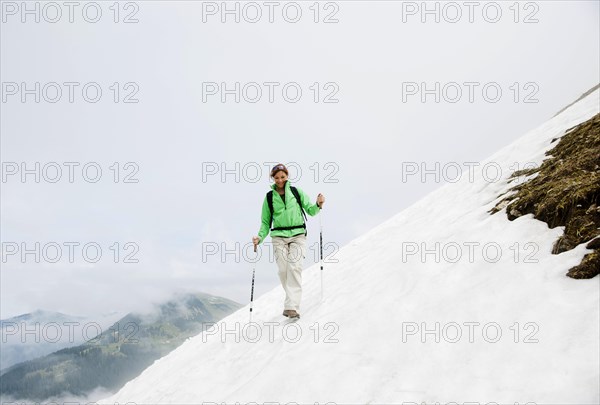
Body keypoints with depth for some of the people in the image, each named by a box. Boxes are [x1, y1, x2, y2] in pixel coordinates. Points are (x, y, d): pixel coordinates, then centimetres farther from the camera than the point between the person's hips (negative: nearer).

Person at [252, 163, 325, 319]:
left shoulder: (296, 192, 7)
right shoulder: (269, 197, 9)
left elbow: (310, 211, 8)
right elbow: (265, 222, 13)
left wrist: (318, 205, -12)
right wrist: (260, 237, -2)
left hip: (298, 234, -1)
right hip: (279, 236, 1)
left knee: (294, 267, -17)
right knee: (283, 269, -9)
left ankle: (291, 306, -20)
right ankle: (293, 298, 13)